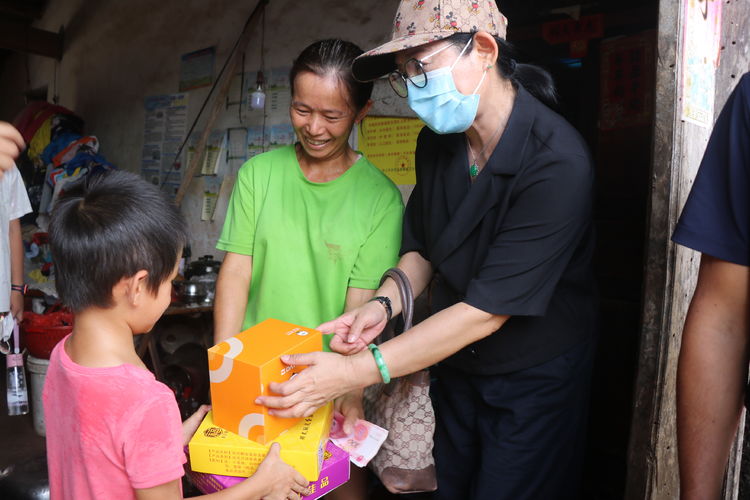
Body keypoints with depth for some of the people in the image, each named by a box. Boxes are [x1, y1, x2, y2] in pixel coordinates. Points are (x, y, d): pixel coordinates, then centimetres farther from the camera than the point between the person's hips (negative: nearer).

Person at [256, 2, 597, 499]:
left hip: (536, 379, -5)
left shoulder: (557, 163, -27)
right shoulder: (437, 141, -5)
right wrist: (384, 303, -14)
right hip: (456, 365, 6)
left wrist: (356, 371, -30)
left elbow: (486, 310, -28)